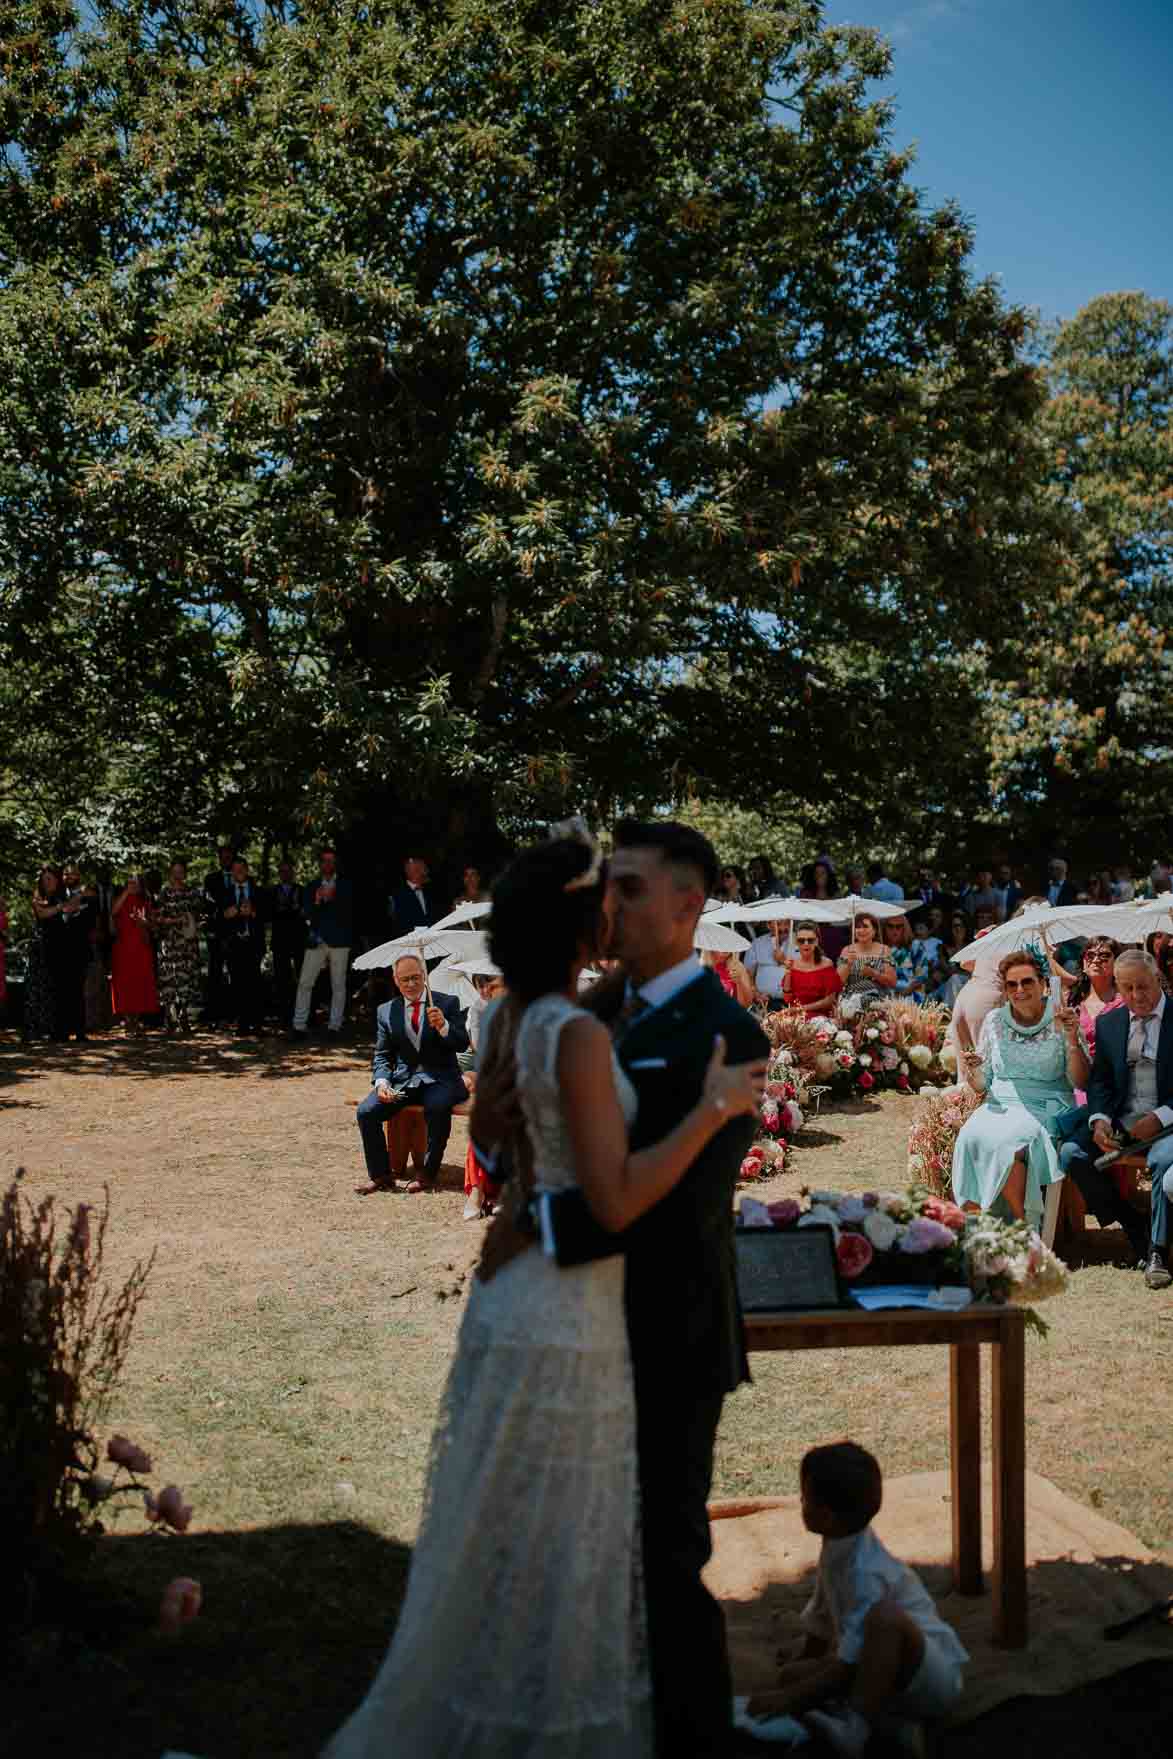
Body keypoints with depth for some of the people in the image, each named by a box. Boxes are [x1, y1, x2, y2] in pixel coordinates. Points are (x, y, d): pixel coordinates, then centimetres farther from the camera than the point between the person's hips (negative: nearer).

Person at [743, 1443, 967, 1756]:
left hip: (931, 1678, -9)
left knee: (884, 1616, -38)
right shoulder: (837, 1551, -1)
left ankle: (857, 1726, -30)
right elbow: (820, 1623, 13)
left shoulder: (866, 1572, -27)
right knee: (793, 1673, -5)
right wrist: (797, 1679, 19)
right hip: (887, 1674, 9)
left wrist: (790, 1699, -22)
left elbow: (849, 1663, -26)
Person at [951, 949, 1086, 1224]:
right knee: (970, 1137, -29)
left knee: (1007, 1141, -34)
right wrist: (973, 1071, -8)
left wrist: (1072, 1039, -15)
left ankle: (1024, 1224, -19)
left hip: (1045, 1110, -3)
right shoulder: (995, 1020, 11)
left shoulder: (1060, 1020, 3)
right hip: (999, 1106, 3)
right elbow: (981, 1085, 14)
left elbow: (1080, 1082, -2)